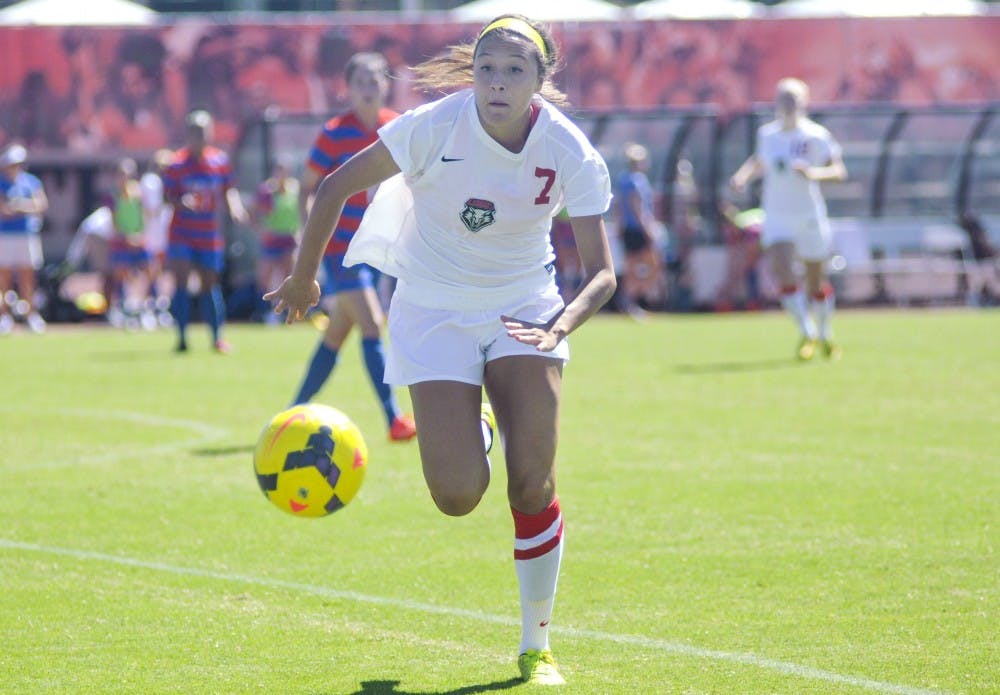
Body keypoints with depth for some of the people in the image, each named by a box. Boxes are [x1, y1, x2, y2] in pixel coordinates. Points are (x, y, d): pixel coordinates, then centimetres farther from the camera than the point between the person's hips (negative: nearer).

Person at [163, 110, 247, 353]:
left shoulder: (220, 161, 2)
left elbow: (228, 190, 11)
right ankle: (182, 337, -6)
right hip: (182, 233, -3)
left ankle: (217, 338, 17)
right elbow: (168, 194, -6)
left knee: (210, 284, 8)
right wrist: (181, 202, -27)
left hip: (209, 234, 3)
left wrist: (235, 207, -7)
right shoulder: (177, 163, -7)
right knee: (180, 281, -12)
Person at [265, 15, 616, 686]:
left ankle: (536, 646, 5)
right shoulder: (434, 126, -22)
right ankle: (472, 430, 26)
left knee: (534, 481, -12)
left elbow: (601, 272, -15)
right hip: (435, 312, -1)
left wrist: (560, 327, -34)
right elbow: (337, 186, -10)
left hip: (525, 309, 1)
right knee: (458, 495, -13)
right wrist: (303, 278, -1)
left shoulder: (570, 152, -17)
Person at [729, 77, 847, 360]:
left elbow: (839, 171, -9)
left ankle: (825, 334, 32)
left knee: (816, 283, 8)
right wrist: (742, 177, 3)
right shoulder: (767, 134, 3)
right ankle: (807, 333, -6)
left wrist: (813, 173, -27)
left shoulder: (816, 136, -9)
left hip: (811, 217, -2)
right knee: (784, 274, -18)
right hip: (777, 218, 2)